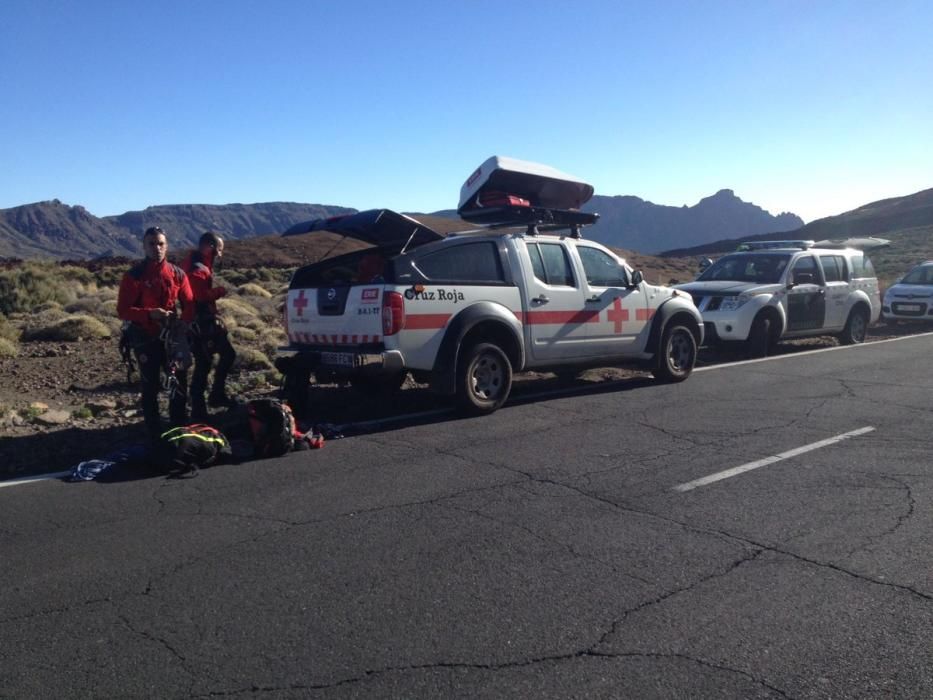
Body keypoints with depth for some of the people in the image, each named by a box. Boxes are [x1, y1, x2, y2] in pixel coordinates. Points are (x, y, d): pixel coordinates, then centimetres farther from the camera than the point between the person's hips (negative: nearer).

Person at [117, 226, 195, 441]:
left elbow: (189, 303, 4)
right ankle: (154, 435, 16)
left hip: (172, 336, 3)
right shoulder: (133, 276, -8)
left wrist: (183, 324, -15)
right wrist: (149, 313, -24)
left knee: (180, 383, 8)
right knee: (151, 386, 6)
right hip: (145, 339, -3)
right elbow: (123, 310, -10)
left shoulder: (177, 274, 1)